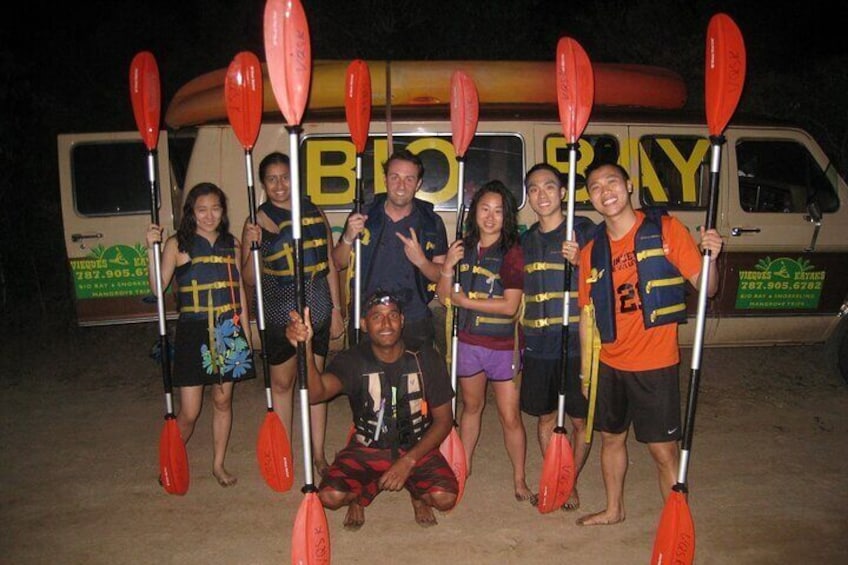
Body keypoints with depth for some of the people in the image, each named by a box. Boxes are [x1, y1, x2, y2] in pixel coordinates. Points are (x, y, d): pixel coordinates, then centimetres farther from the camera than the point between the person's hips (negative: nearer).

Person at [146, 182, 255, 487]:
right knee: (189, 411, 0)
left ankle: (218, 463, 29)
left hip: (228, 331, 4)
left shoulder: (231, 244, 7)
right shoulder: (178, 244, -4)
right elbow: (157, 287, -13)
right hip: (194, 331, -3)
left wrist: (245, 330, 11)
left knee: (223, 401, 13)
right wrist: (152, 249, -23)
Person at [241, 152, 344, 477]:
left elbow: (330, 266, 10)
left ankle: (318, 453, 26)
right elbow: (249, 279, -4)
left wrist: (336, 309, 7)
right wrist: (253, 247, -20)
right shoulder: (258, 221, -3)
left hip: (318, 313, 3)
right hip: (279, 315, -2)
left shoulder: (315, 213, 5)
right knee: (281, 383, 11)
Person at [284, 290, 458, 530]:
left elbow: (444, 419, -6)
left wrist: (408, 461, -16)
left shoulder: (424, 357, -11)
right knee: (331, 496, -24)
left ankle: (417, 492, 13)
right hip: (366, 449, 0)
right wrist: (305, 349, -54)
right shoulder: (353, 360, -14)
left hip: (417, 448, 1)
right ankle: (361, 494, 13)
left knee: (445, 498, -24)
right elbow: (316, 393, -35)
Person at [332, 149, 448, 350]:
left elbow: (442, 275, 0)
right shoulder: (363, 216, -2)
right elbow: (339, 263, 5)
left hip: (414, 325, 0)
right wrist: (348, 238, -15)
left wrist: (421, 261, -20)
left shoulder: (432, 223, -3)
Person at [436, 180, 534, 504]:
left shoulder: (512, 251, -11)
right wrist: (447, 267, -14)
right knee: (471, 406, 20)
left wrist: (465, 300, -14)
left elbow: (510, 306, -18)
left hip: (503, 345, -4)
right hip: (468, 341, 4)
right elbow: (444, 298, 3)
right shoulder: (463, 248, 2)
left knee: (510, 416, 3)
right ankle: (464, 467, 36)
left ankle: (519, 480, 21)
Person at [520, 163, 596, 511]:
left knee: (579, 419, 8)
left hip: (576, 343, -4)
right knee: (545, 417, 14)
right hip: (537, 347, 4)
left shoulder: (584, 230, -4)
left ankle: (571, 483, 28)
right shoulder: (526, 240, 11)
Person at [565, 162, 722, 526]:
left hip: (655, 364, -5)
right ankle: (613, 509, 41)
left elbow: (706, 288, -8)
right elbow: (587, 315, 9)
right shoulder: (591, 250, 3)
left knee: (663, 450, 2)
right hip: (609, 365, 5)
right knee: (611, 438, 19)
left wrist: (710, 258, -29)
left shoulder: (666, 229, -8)